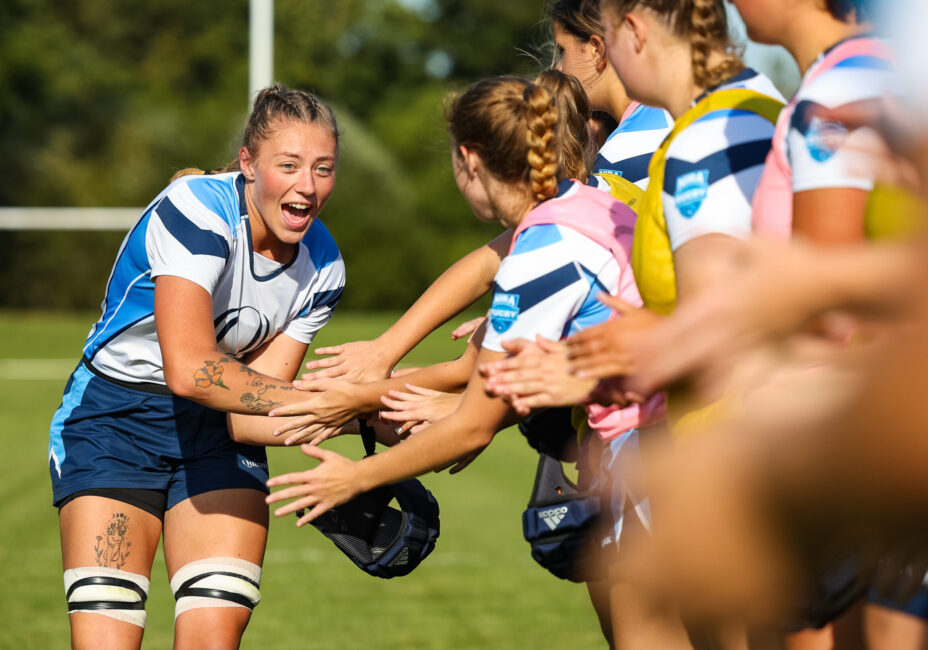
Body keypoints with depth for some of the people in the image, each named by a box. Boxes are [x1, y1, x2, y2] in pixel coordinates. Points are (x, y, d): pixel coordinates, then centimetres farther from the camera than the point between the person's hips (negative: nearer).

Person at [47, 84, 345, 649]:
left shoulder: (322, 266, -8)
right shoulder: (195, 209, -24)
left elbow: (246, 413, -12)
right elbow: (189, 370, -36)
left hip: (218, 433, 4)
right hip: (112, 420, -4)